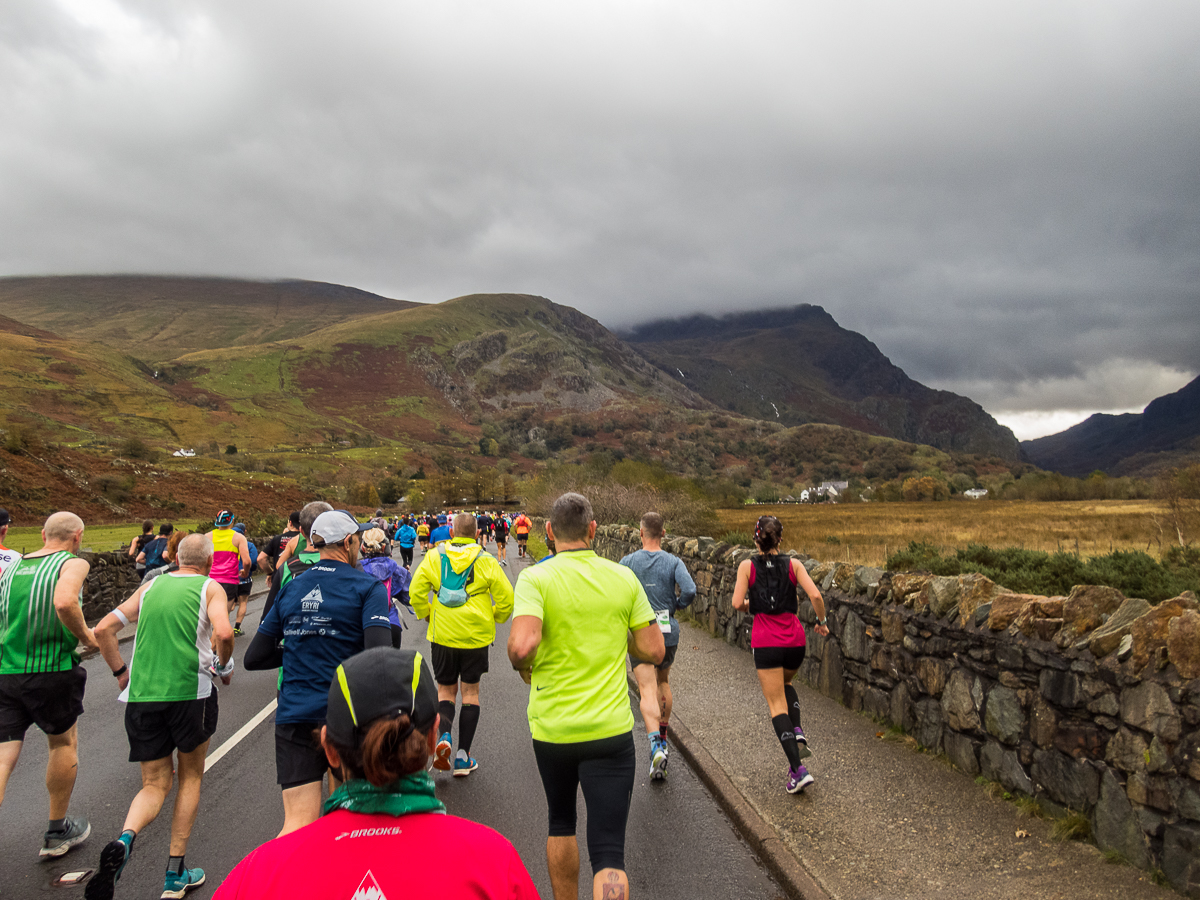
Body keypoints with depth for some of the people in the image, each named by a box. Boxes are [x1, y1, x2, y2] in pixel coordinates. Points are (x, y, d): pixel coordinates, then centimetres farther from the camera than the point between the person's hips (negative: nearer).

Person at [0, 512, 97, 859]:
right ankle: (57, 833, 30)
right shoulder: (73, 564, -8)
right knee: (64, 743, 17)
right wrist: (85, 635, -12)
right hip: (51, 671, -4)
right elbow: (65, 602, -28)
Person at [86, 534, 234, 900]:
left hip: (141, 695, 4)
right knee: (190, 777, 15)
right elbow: (223, 633, -17)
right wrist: (225, 665, 2)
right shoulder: (210, 588, 1)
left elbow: (103, 629, 11)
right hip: (189, 691, -3)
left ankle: (124, 840, -18)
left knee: (155, 784, 13)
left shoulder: (150, 587, 14)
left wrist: (120, 671, 20)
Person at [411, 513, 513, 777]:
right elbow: (506, 597, -6)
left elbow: (416, 591, -4)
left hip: (442, 635, 1)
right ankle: (463, 757, 11)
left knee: (446, 689, 16)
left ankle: (444, 736, -10)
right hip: (476, 636, -1)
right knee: (470, 691, 10)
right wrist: (494, 619, 11)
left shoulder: (434, 556, -2)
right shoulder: (485, 560, -6)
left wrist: (426, 615, 11)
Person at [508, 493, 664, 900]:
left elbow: (522, 645, -25)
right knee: (609, 853, 1)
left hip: (551, 728, 0)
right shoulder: (623, 577, -2)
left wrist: (523, 666, -3)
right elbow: (654, 650, -1)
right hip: (610, 730, 0)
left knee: (561, 823, 26)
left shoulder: (536, 578, -10)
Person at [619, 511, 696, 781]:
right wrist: (675, 605, 5)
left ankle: (656, 745, -28)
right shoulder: (674, 562, -3)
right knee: (663, 682, 24)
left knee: (648, 691, -8)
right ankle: (663, 738, 35)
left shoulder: (628, 562, -4)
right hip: (669, 632, 3)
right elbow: (690, 591, -16)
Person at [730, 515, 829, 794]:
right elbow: (815, 596, -8)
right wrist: (821, 621, 9)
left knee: (777, 704, 3)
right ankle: (798, 735, 11)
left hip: (766, 642, -3)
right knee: (785, 684, 31)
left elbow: (737, 603, -8)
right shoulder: (793, 564, 3)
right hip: (795, 638, 3)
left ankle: (798, 769, -7)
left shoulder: (747, 566, -1)